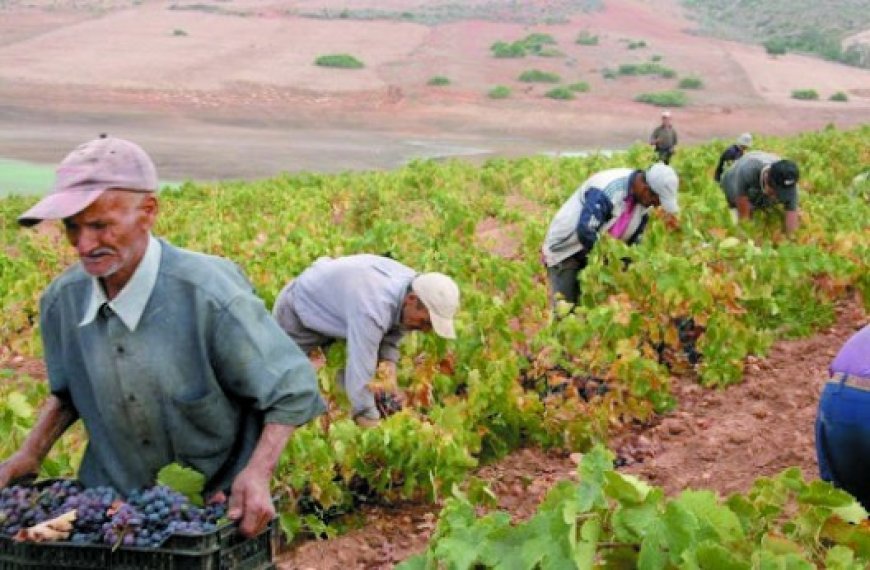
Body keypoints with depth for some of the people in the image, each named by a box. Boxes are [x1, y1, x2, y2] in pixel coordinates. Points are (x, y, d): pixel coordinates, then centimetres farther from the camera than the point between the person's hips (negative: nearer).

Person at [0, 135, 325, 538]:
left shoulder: (209, 296, -25)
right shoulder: (62, 300, -9)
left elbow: (292, 388, -15)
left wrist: (257, 473, -26)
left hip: (218, 504, -3)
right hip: (109, 503, 4)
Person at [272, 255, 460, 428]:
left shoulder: (415, 283, -20)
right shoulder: (371, 311, -46)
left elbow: (394, 330, -4)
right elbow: (360, 378, -46)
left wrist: (389, 362, -21)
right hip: (297, 316, -7)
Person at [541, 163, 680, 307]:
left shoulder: (644, 202, -5)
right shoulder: (606, 190, -31)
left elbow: (634, 240, 5)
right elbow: (585, 232, -37)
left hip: (594, 255, 7)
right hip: (565, 251, -7)